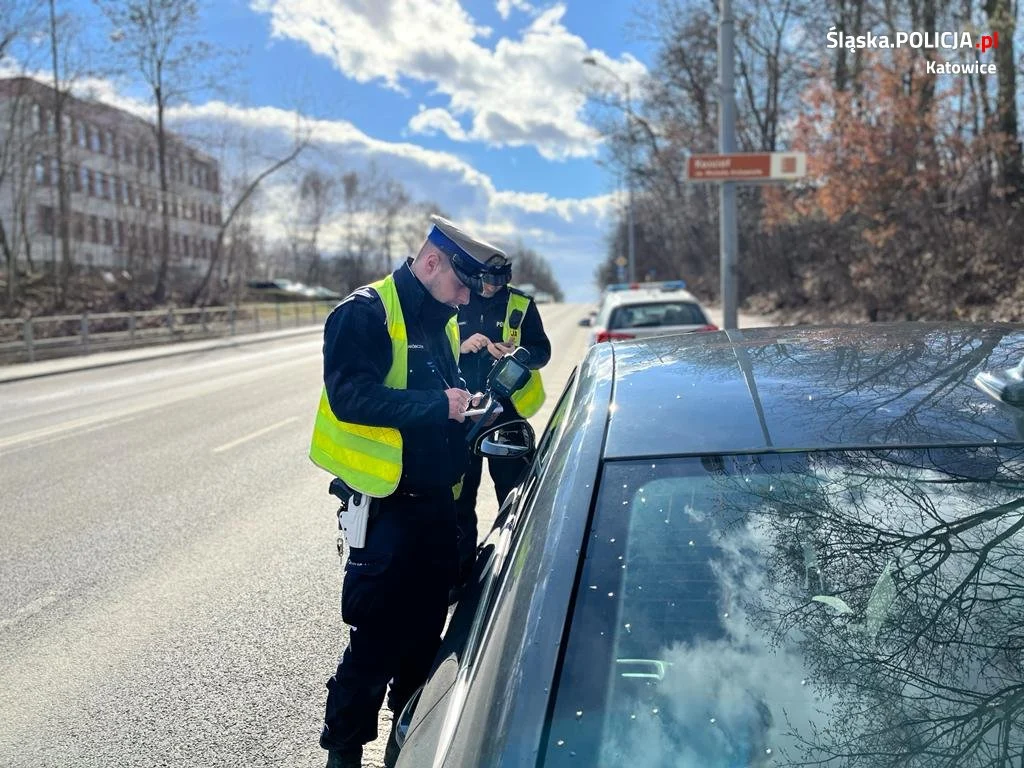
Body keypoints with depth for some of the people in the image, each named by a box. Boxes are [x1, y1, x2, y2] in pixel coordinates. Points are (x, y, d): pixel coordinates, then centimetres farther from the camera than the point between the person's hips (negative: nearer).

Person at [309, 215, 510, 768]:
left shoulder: (440, 320, 13)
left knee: (425, 630, 16)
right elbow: (350, 396, -24)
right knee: (376, 639, -1)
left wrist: (467, 404, 2)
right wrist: (438, 405, -27)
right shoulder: (365, 313, -12)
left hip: (436, 502, 8)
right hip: (387, 508, -8)